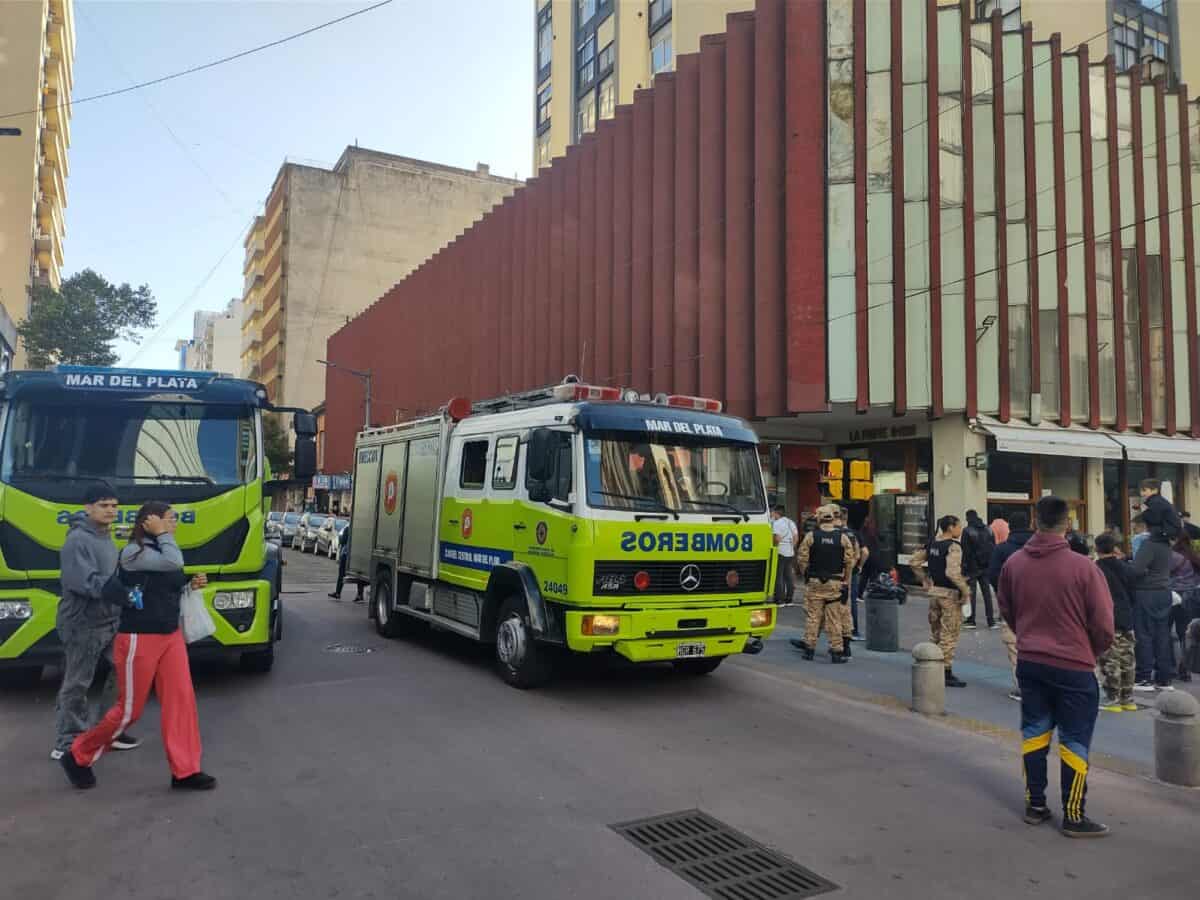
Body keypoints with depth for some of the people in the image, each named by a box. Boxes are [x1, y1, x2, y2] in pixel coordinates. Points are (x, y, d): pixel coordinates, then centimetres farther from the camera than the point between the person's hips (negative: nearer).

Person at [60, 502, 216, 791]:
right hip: (139, 640, -7)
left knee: (181, 700, 0)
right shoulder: (133, 552, -14)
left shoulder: (161, 551, 11)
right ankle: (78, 756, 28)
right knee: (129, 709, 4)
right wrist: (161, 533, -17)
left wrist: (191, 585, 4)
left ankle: (185, 772, 5)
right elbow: (174, 562, -30)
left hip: (171, 636, 7)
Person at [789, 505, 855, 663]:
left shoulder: (811, 537, -5)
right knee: (834, 618, 5)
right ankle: (836, 651, 7)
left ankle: (809, 648, 10)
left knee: (812, 616, 7)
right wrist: (846, 581, 7)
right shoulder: (843, 538, -3)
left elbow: (802, 559, -4)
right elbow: (850, 561, -3)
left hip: (814, 583, 0)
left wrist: (806, 575, 12)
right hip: (835, 583, 1)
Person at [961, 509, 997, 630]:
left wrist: (964, 569, -8)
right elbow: (993, 549, 9)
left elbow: (965, 552, -12)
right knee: (987, 593, 9)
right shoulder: (988, 530, 7)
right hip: (986, 567, 5)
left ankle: (971, 620, 6)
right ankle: (991, 621, 10)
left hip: (972, 568, -5)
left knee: (971, 593, 2)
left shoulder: (967, 531, -10)